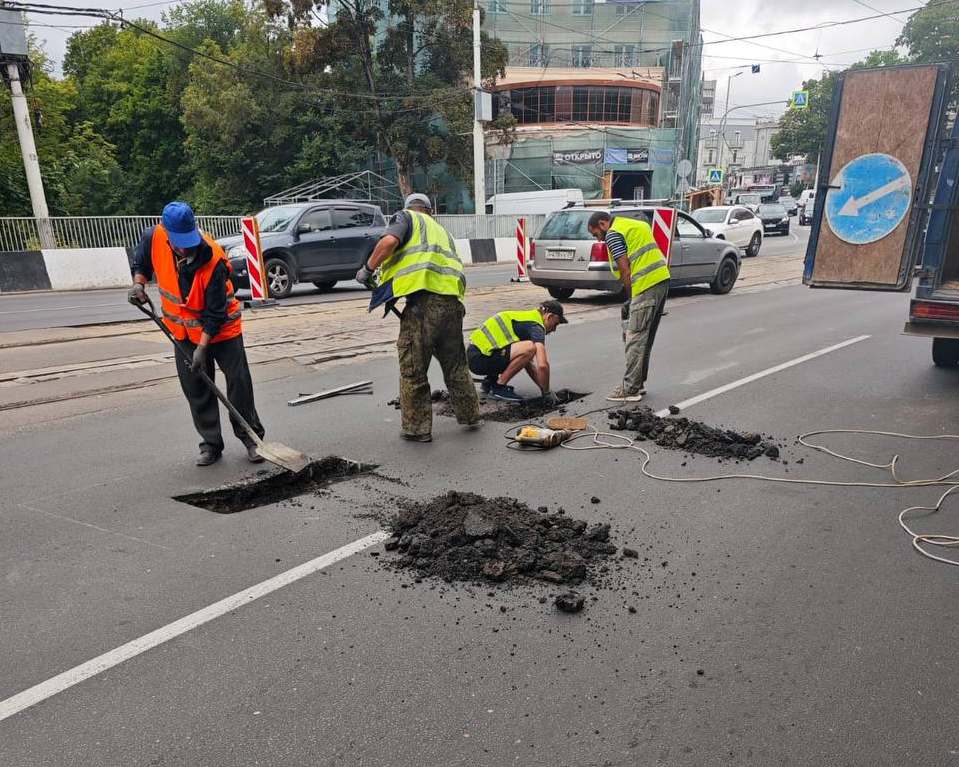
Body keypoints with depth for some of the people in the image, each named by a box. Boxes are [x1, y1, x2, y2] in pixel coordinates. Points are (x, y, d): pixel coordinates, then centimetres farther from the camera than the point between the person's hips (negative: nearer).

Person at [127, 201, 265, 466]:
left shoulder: (214, 260, -29)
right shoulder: (153, 238, -16)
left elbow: (215, 314, -25)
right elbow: (141, 263, 9)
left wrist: (202, 347, -26)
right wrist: (139, 283, -11)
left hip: (221, 328, -4)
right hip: (184, 330, 4)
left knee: (239, 383, -4)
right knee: (196, 390, 7)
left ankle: (251, 438, 12)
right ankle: (211, 444, 18)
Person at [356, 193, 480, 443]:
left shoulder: (406, 217, 13)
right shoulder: (442, 230, 33)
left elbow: (389, 241, -8)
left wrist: (368, 269, 4)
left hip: (423, 299, -7)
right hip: (452, 301, 7)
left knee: (412, 370, 4)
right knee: (455, 365, 22)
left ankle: (417, 429, 10)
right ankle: (470, 416, 33)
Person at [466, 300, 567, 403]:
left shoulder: (527, 318, 20)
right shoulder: (536, 326, -10)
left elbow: (528, 363, 26)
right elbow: (542, 365, -22)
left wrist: (542, 387, 20)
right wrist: (546, 393, -7)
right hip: (479, 358, -10)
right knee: (529, 348, -22)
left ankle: (490, 381, 17)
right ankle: (498, 387, -9)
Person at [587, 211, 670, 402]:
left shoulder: (613, 234, -4)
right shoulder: (638, 224, 24)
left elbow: (625, 270, -11)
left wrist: (630, 298, -2)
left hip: (646, 285, -10)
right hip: (662, 279, 10)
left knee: (636, 338, -6)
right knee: (646, 337, 15)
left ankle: (630, 389, -3)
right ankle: (639, 382, 22)